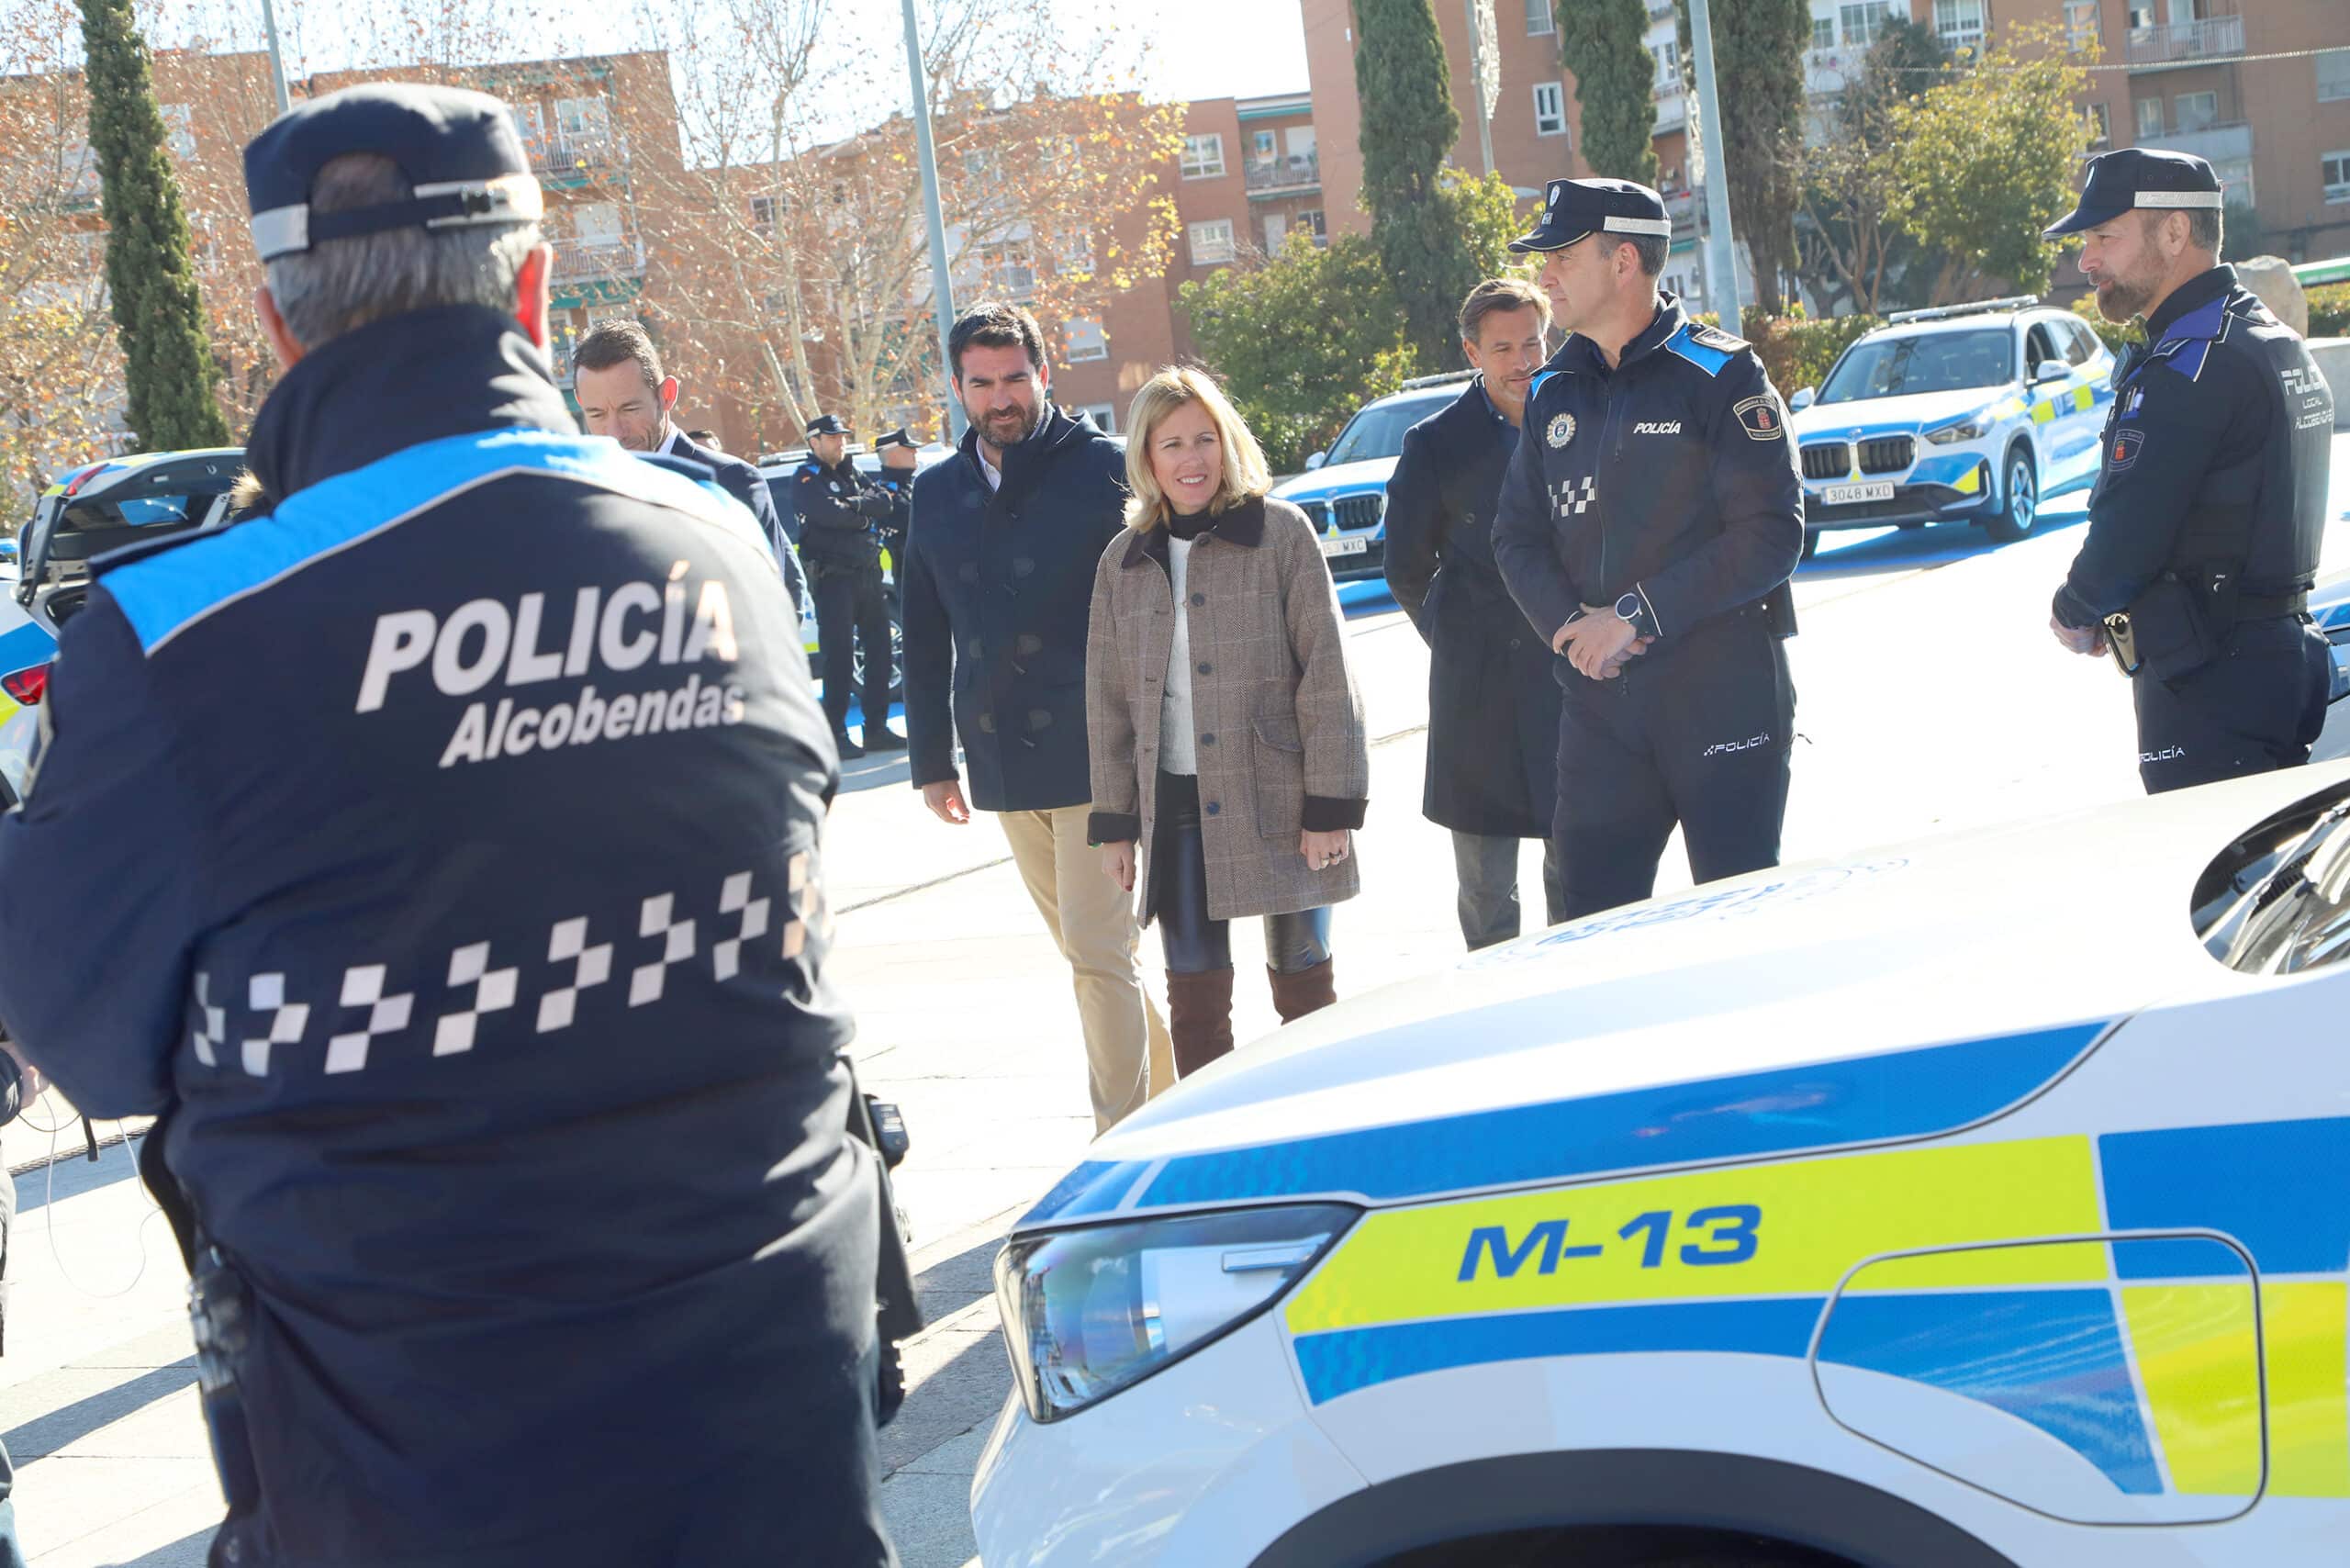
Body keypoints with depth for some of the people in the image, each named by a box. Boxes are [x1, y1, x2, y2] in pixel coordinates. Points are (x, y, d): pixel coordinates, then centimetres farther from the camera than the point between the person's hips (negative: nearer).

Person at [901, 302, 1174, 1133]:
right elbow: (925, 641, 16)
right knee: (1090, 949, 13)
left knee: (1100, 953, -8)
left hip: (1096, 754, -5)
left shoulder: (1102, 468, -4)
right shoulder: (936, 493, 10)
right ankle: (1169, 1092, 28)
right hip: (1004, 766, 5)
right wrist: (931, 760, 14)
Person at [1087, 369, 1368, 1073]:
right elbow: (1108, 699, 12)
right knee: (1195, 995, 3)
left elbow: (1327, 672, -5)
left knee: (1303, 981, 6)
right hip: (1176, 806, 3)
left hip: (1276, 799, -3)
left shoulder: (1280, 532, -2)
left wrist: (1332, 804, -10)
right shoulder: (1123, 561, 9)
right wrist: (1114, 822, 8)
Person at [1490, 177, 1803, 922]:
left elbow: (1770, 535, -13)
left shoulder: (1720, 376, -6)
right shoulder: (1553, 393, 12)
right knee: (1589, 915, 6)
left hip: (1722, 688, -5)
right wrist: (1566, 622, -7)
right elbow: (1517, 534, 14)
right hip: (1596, 699, 5)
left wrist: (1637, 617, -15)